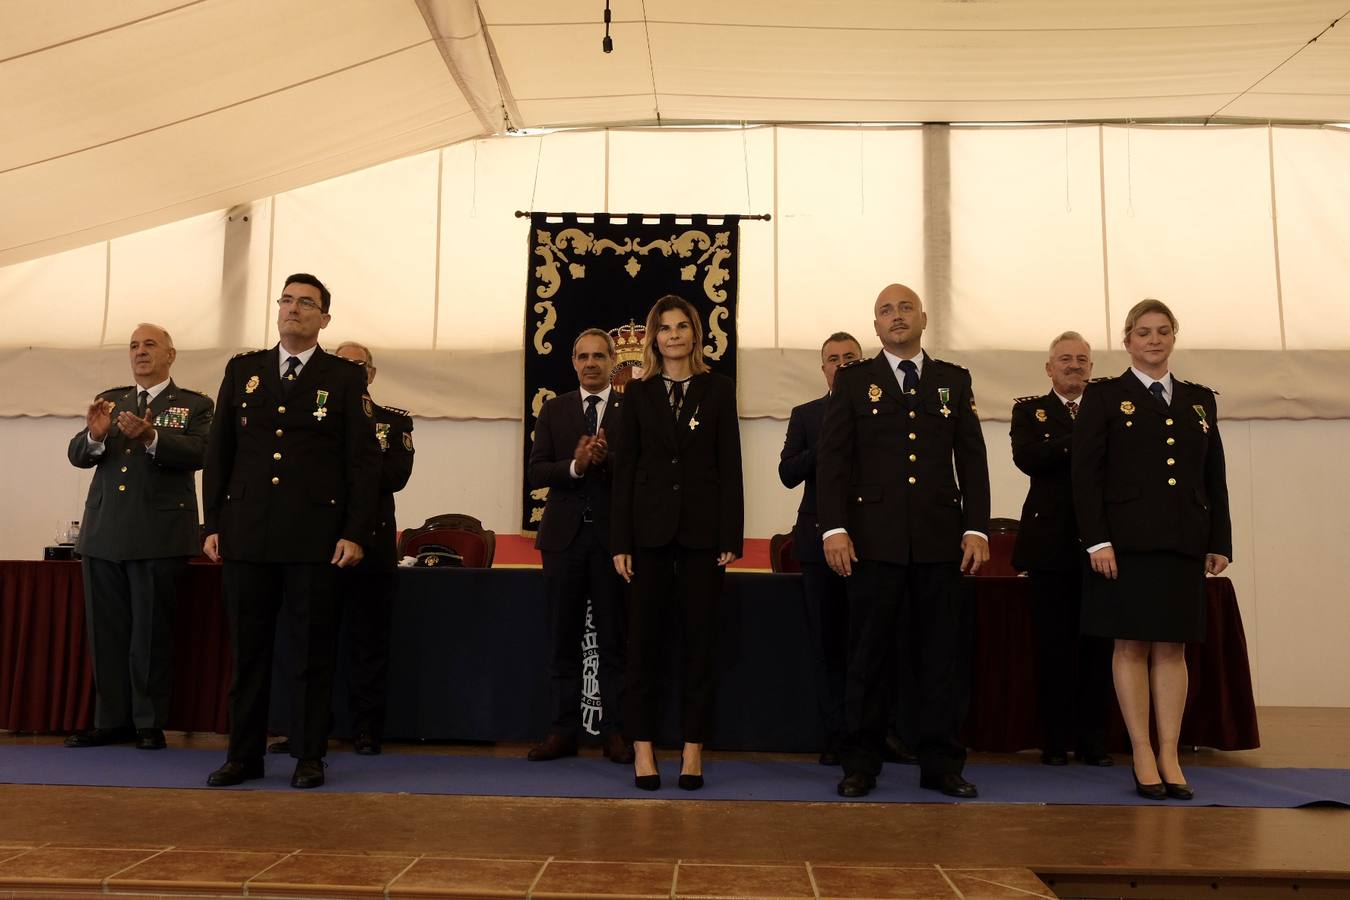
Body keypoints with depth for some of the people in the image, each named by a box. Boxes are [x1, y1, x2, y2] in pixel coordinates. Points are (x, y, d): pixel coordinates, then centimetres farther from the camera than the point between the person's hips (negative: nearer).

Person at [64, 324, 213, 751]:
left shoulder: (194, 405, 3)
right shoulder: (109, 400, 17)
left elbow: (198, 453, -13)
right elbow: (77, 456, 9)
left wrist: (151, 436, -29)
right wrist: (95, 436, -14)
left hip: (158, 535, -5)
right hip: (103, 534, 5)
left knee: (152, 633, 1)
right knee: (106, 632, 9)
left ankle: (150, 723, 10)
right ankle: (112, 720, 18)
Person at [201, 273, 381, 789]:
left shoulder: (345, 378, 4)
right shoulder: (242, 370, 13)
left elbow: (363, 461, 0)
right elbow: (218, 452, 13)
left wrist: (356, 533, -8)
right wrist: (213, 524, 7)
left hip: (315, 538, -3)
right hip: (247, 534, 3)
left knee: (312, 650, 3)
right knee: (247, 649, 8)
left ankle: (309, 756, 13)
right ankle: (244, 754, 18)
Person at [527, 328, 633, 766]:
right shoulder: (553, 410, 10)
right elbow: (536, 472, 2)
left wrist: (607, 460, -22)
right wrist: (574, 466, -15)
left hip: (614, 535, -2)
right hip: (564, 535, 2)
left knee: (615, 639, 3)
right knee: (563, 639, 7)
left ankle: (615, 731, 11)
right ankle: (564, 730, 15)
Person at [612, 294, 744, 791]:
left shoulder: (718, 389, 5)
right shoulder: (637, 393, 8)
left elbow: (730, 466, 2)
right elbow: (624, 467, 5)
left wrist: (731, 537, -5)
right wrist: (620, 541, -2)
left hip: (702, 527, -1)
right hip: (650, 527, 1)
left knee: (701, 638, 3)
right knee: (645, 638, 3)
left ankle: (693, 748, 12)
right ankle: (643, 747, 11)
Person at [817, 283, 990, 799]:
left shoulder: (955, 381, 14)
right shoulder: (853, 380, 8)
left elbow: (972, 459, 10)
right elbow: (832, 460, 2)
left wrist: (977, 528, 0)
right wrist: (833, 528, -9)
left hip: (940, 539, 2)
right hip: (874, 539, -2)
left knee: (943, 656, 5)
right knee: (869, 656, 4)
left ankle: (941, 765, 15)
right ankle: (860, 765, 13)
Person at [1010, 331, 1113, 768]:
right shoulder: (1029, 409, 8)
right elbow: (1026, 457, -12)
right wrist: (1081, 441, -18)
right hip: (1052, 543, -2)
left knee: (1097, 645, 5)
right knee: (1054, 646, 4)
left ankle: (1093, 740, 15)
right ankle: (1055, 740, 13)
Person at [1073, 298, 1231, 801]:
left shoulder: (1200, 400, 17)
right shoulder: (1104, 397, 4)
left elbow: (1215, 478, 15)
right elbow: (1085, 473, -3)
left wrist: (1220, 543, 8)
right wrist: (1097, 539, -12)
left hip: (1183, 544, 4)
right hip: (1127, 542, -3)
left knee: (1172, 647, 5)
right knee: (1132, 645, -1)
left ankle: (1170, 756, 9)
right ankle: (1143, 756, 5)